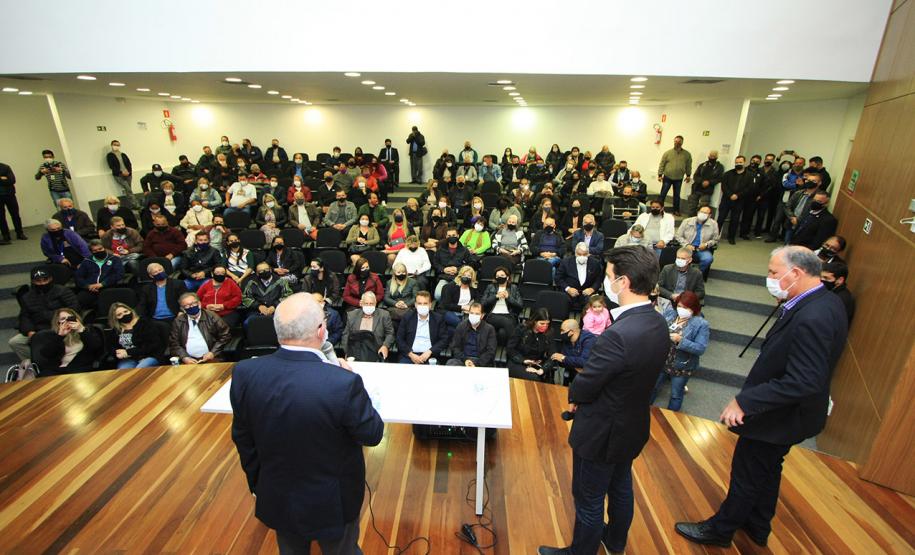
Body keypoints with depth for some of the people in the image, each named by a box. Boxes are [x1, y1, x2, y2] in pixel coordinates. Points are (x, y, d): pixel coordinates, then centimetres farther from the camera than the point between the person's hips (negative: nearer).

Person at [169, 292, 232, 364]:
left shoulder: (211, 317, 4)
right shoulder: (178, 322, 10)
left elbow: (225, 335, 3)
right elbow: (173, 343, 8)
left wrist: (213, 353, -5)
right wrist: (184, 357, -7)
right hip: (189, 360, 2)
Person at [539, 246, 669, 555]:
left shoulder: (618, 335, -37)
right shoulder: (658, 324, -8)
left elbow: (584, 386, -26)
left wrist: (574, 397, -3)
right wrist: (583, 394, -2)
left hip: (602, 432, -8)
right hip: (634, 425, 9)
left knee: (589, 501, 16)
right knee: (620, 488, 30)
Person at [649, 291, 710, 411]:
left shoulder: (700, 324, -18)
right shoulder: (670, 312, -4)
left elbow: (701, 348, -23)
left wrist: (681, 340, -32)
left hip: (681, 367, -4)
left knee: (676, 395, 17)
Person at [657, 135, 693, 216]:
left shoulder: (687, 154, 3)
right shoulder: (668, 153, -3)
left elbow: (689, 166, 8)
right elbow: (662, 164, -2)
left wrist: (688, 175, 7)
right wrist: (660, 175, -6)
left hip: (679, 179, 2)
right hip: (667, 177, -2)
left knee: (677, 195, 11)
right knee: (663, 193, 0)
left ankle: (676, 210, 21)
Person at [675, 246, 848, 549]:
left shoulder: (811, 319, -33)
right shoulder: (827, 302, -1)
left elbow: (803, 382, -34)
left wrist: (745, 402, -30)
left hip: (777, 418, -9)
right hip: (782, 412, 9)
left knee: (746, 478, 12)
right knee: (767, 471, 27)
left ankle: (720, 530, 34)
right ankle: (757, 527, 49)